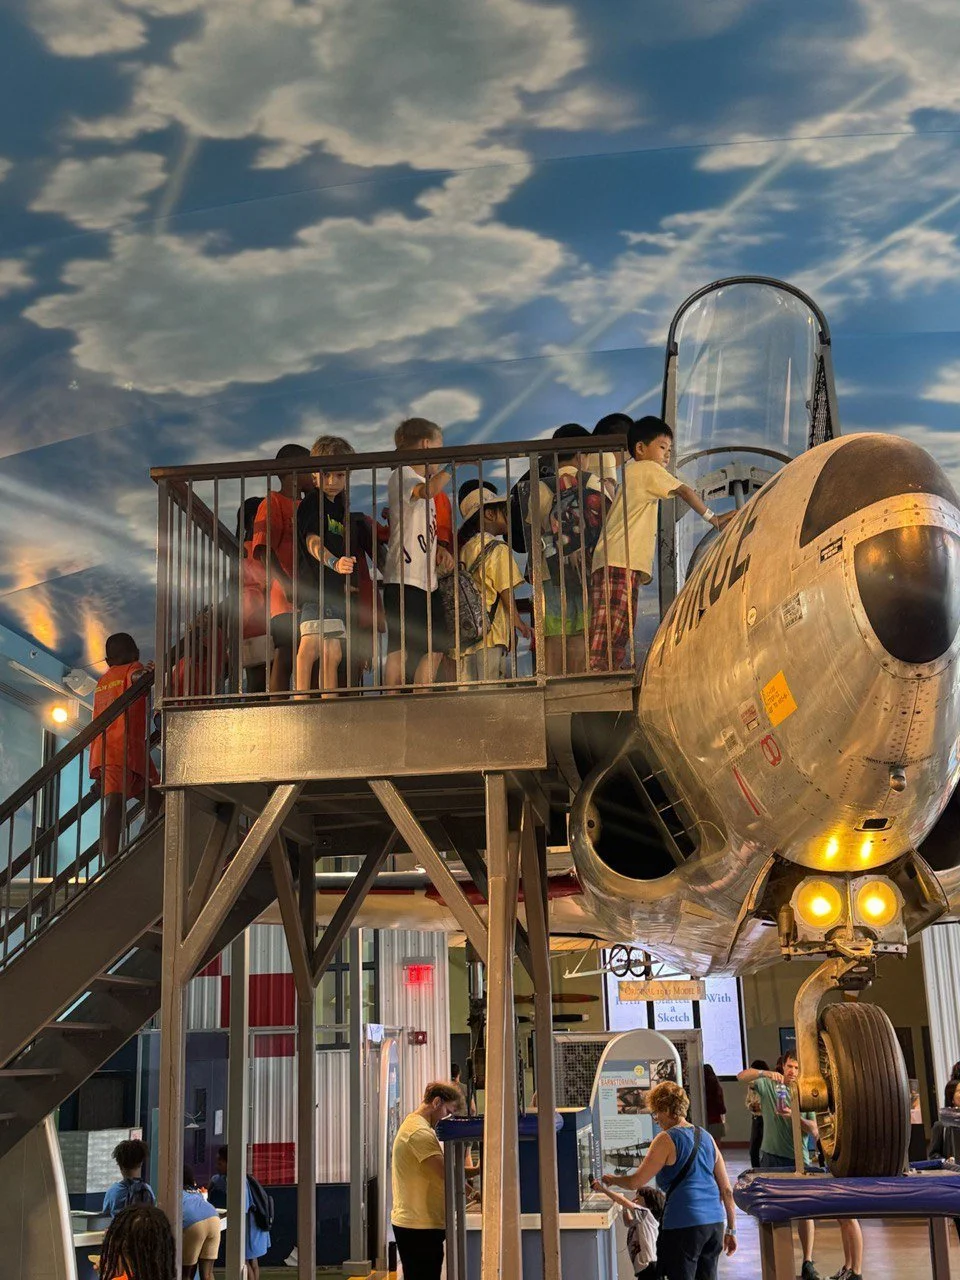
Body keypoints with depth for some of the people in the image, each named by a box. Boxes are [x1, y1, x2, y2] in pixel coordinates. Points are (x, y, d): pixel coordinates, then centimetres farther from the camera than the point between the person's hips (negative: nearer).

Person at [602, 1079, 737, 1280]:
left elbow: (636, 1182, -5)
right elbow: (727, 1190, 14)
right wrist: (731, 1230, 19)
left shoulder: (666, 1140, -6)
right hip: (714, 1222, 7)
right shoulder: (706, 1137, 14)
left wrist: (612, 1180, 14)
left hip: (683, 1225, -7)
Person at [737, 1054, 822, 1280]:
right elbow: (742, 1076, -13)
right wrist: (764, 1073, -28)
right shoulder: (769, 1085, 1)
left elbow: (814, 1131, 0)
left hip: (798, 1159, 1)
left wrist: (795, 1117, -17)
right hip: (772, 1157, 0)